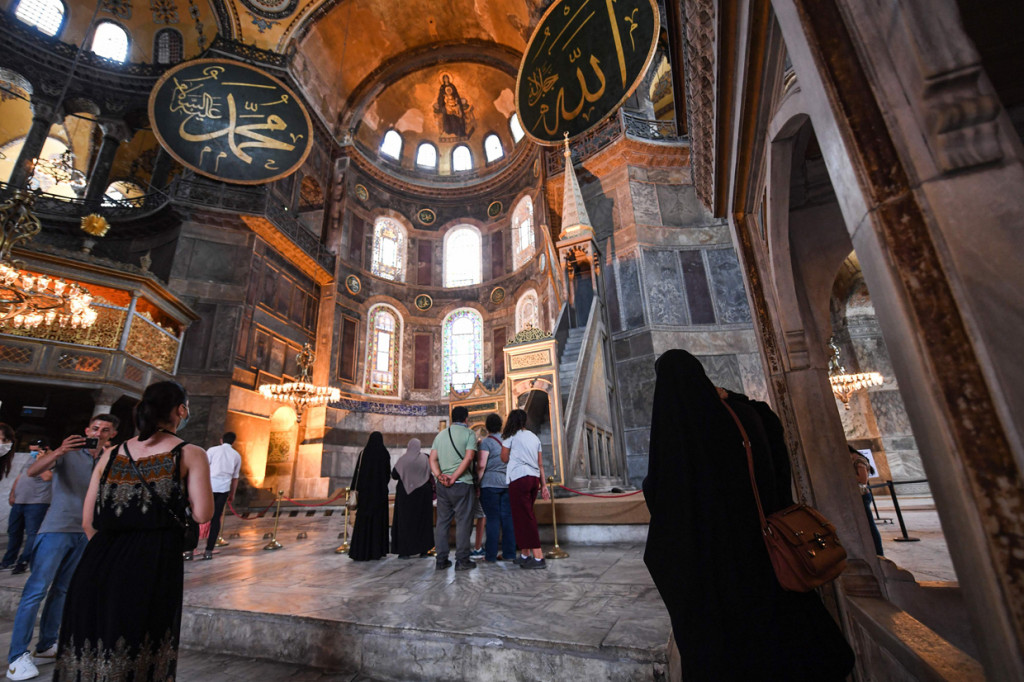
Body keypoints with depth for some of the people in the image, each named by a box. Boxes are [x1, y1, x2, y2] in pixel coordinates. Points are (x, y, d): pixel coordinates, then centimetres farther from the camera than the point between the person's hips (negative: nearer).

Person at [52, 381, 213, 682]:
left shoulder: (111, 454, 10)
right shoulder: (189, 453, -5)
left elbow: (88, 521, 11)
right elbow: (202, 514, -12)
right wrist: (194, 478, 5)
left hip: (98, 565, 5)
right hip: (152, 565, -5)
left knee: (89, 650, 21)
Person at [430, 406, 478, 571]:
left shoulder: (440, 434, 14)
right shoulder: (469, 433, -3)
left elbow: (432, 459, 5)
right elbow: (468, 458, -14)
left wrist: (440, 475, -6)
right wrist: (454, 477, -13)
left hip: (442, 484, 5)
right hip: (461, 483, -5)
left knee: (442, 521, 12)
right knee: (463, 521, 3)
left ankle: (441, 560, 18)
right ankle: (462, 560, 7)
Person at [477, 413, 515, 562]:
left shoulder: (486, 441, -8)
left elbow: (481, 465, -15)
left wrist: (477, 483, -7)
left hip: (490, 484, -5)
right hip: (507, 483, 5)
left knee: (492, 519, 1)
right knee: (507, 518, 8)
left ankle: (491, 554, 8)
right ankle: (509, 553, 14)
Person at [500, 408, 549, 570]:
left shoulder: (511, 436, -1)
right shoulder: (534, 437, 16)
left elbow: (504, 458, 0)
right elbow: (540, 464, 14)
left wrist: (502, 447, 17)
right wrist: (543, 484, 15)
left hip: (519, 478, -7)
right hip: (534, 478, 7)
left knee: (524, 517, -3)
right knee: (527, 515, 15)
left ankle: (538, 557, -4)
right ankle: (525, 555, 22)